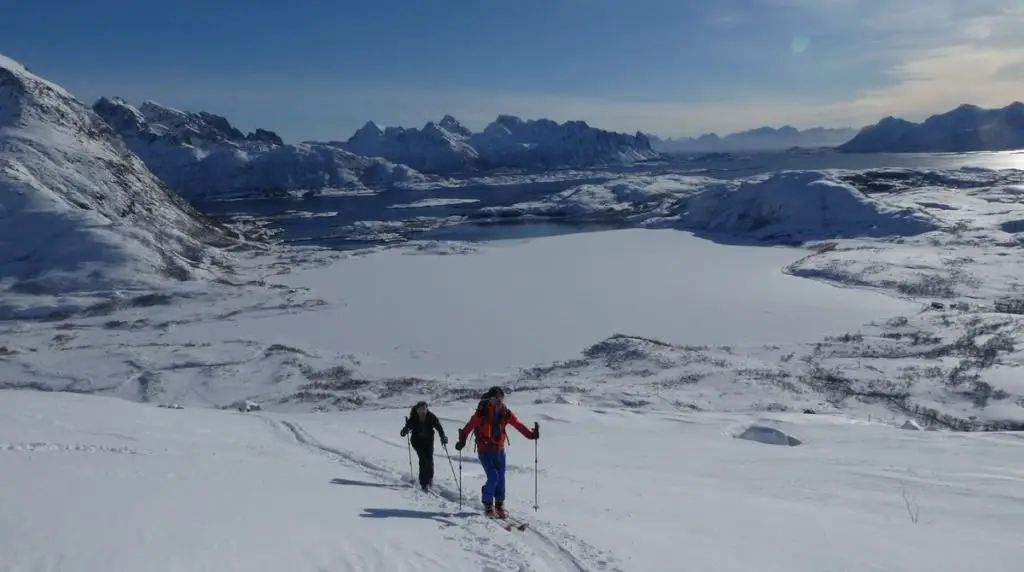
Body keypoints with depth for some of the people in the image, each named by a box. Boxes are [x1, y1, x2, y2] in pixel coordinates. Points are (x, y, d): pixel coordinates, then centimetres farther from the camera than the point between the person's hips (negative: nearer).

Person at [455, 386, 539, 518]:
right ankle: (488, 505, 8)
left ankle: (499, 505, 20)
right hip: (484, 450, -4)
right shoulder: (482, 413, -16)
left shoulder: (505, 413, -4)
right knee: (493, 477, -12)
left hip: (499, 449, 4)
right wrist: (462, 440, -33)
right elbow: (469, 426, -21)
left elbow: (518, 424, -1)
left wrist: (530, 434, -11)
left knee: (501, 478, 4)